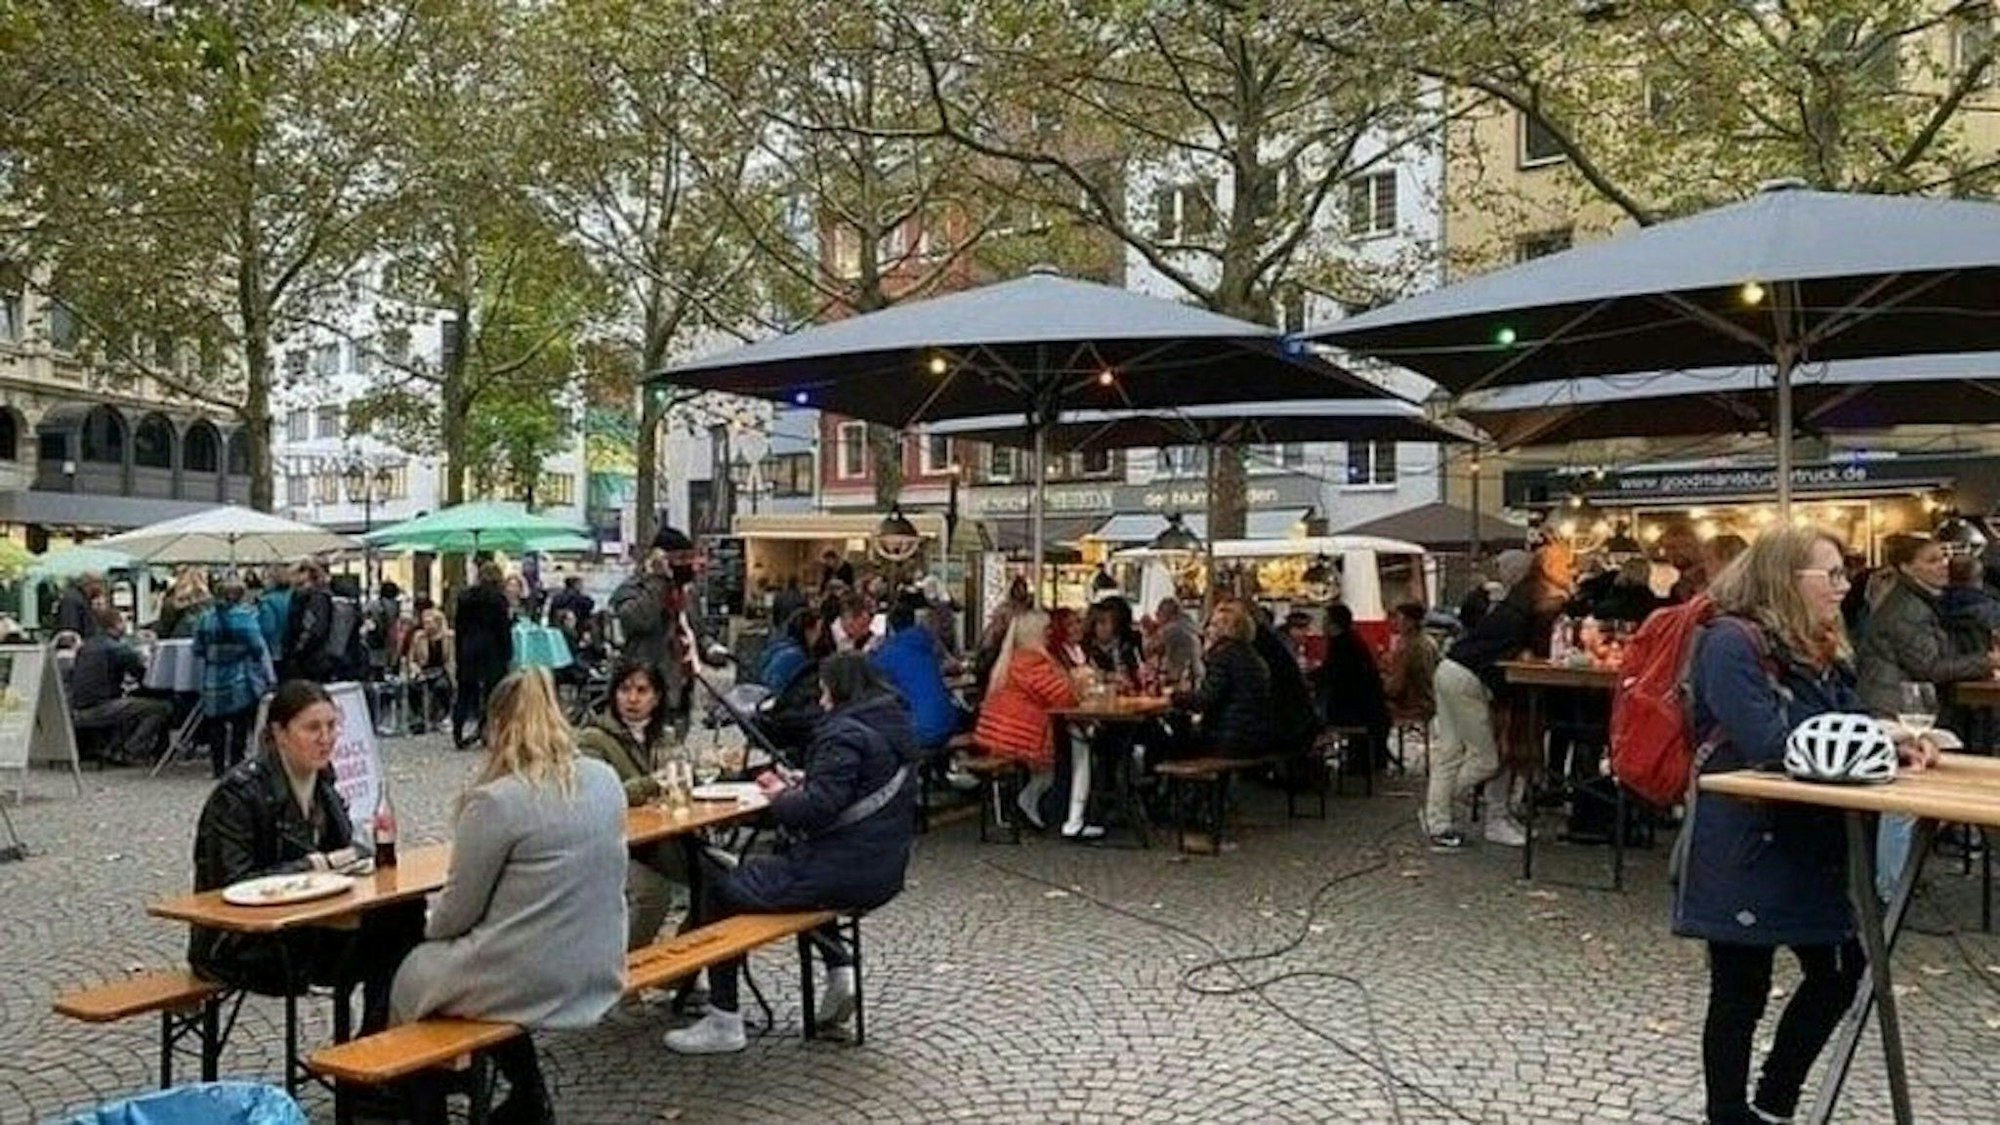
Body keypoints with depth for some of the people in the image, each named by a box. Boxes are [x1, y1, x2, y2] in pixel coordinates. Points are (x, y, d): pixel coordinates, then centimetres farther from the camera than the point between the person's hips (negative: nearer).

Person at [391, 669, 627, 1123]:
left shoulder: (495, 801, -19)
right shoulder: (607, 781, 0)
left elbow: (456, 913, -10)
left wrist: (430, 927, 14)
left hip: (528, 984, -6)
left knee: (415, 973, 21)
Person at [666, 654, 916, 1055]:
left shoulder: (845, 734, -18)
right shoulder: (892, 726, 10)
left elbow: (819, 808, -24)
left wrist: (779, 797, -5)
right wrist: (803, 783, 10)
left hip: (845, 874, -10)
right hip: (882, 870, 10)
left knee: (723, 891, 3)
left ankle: (723, 1023, 6)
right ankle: (840, 967, 22)